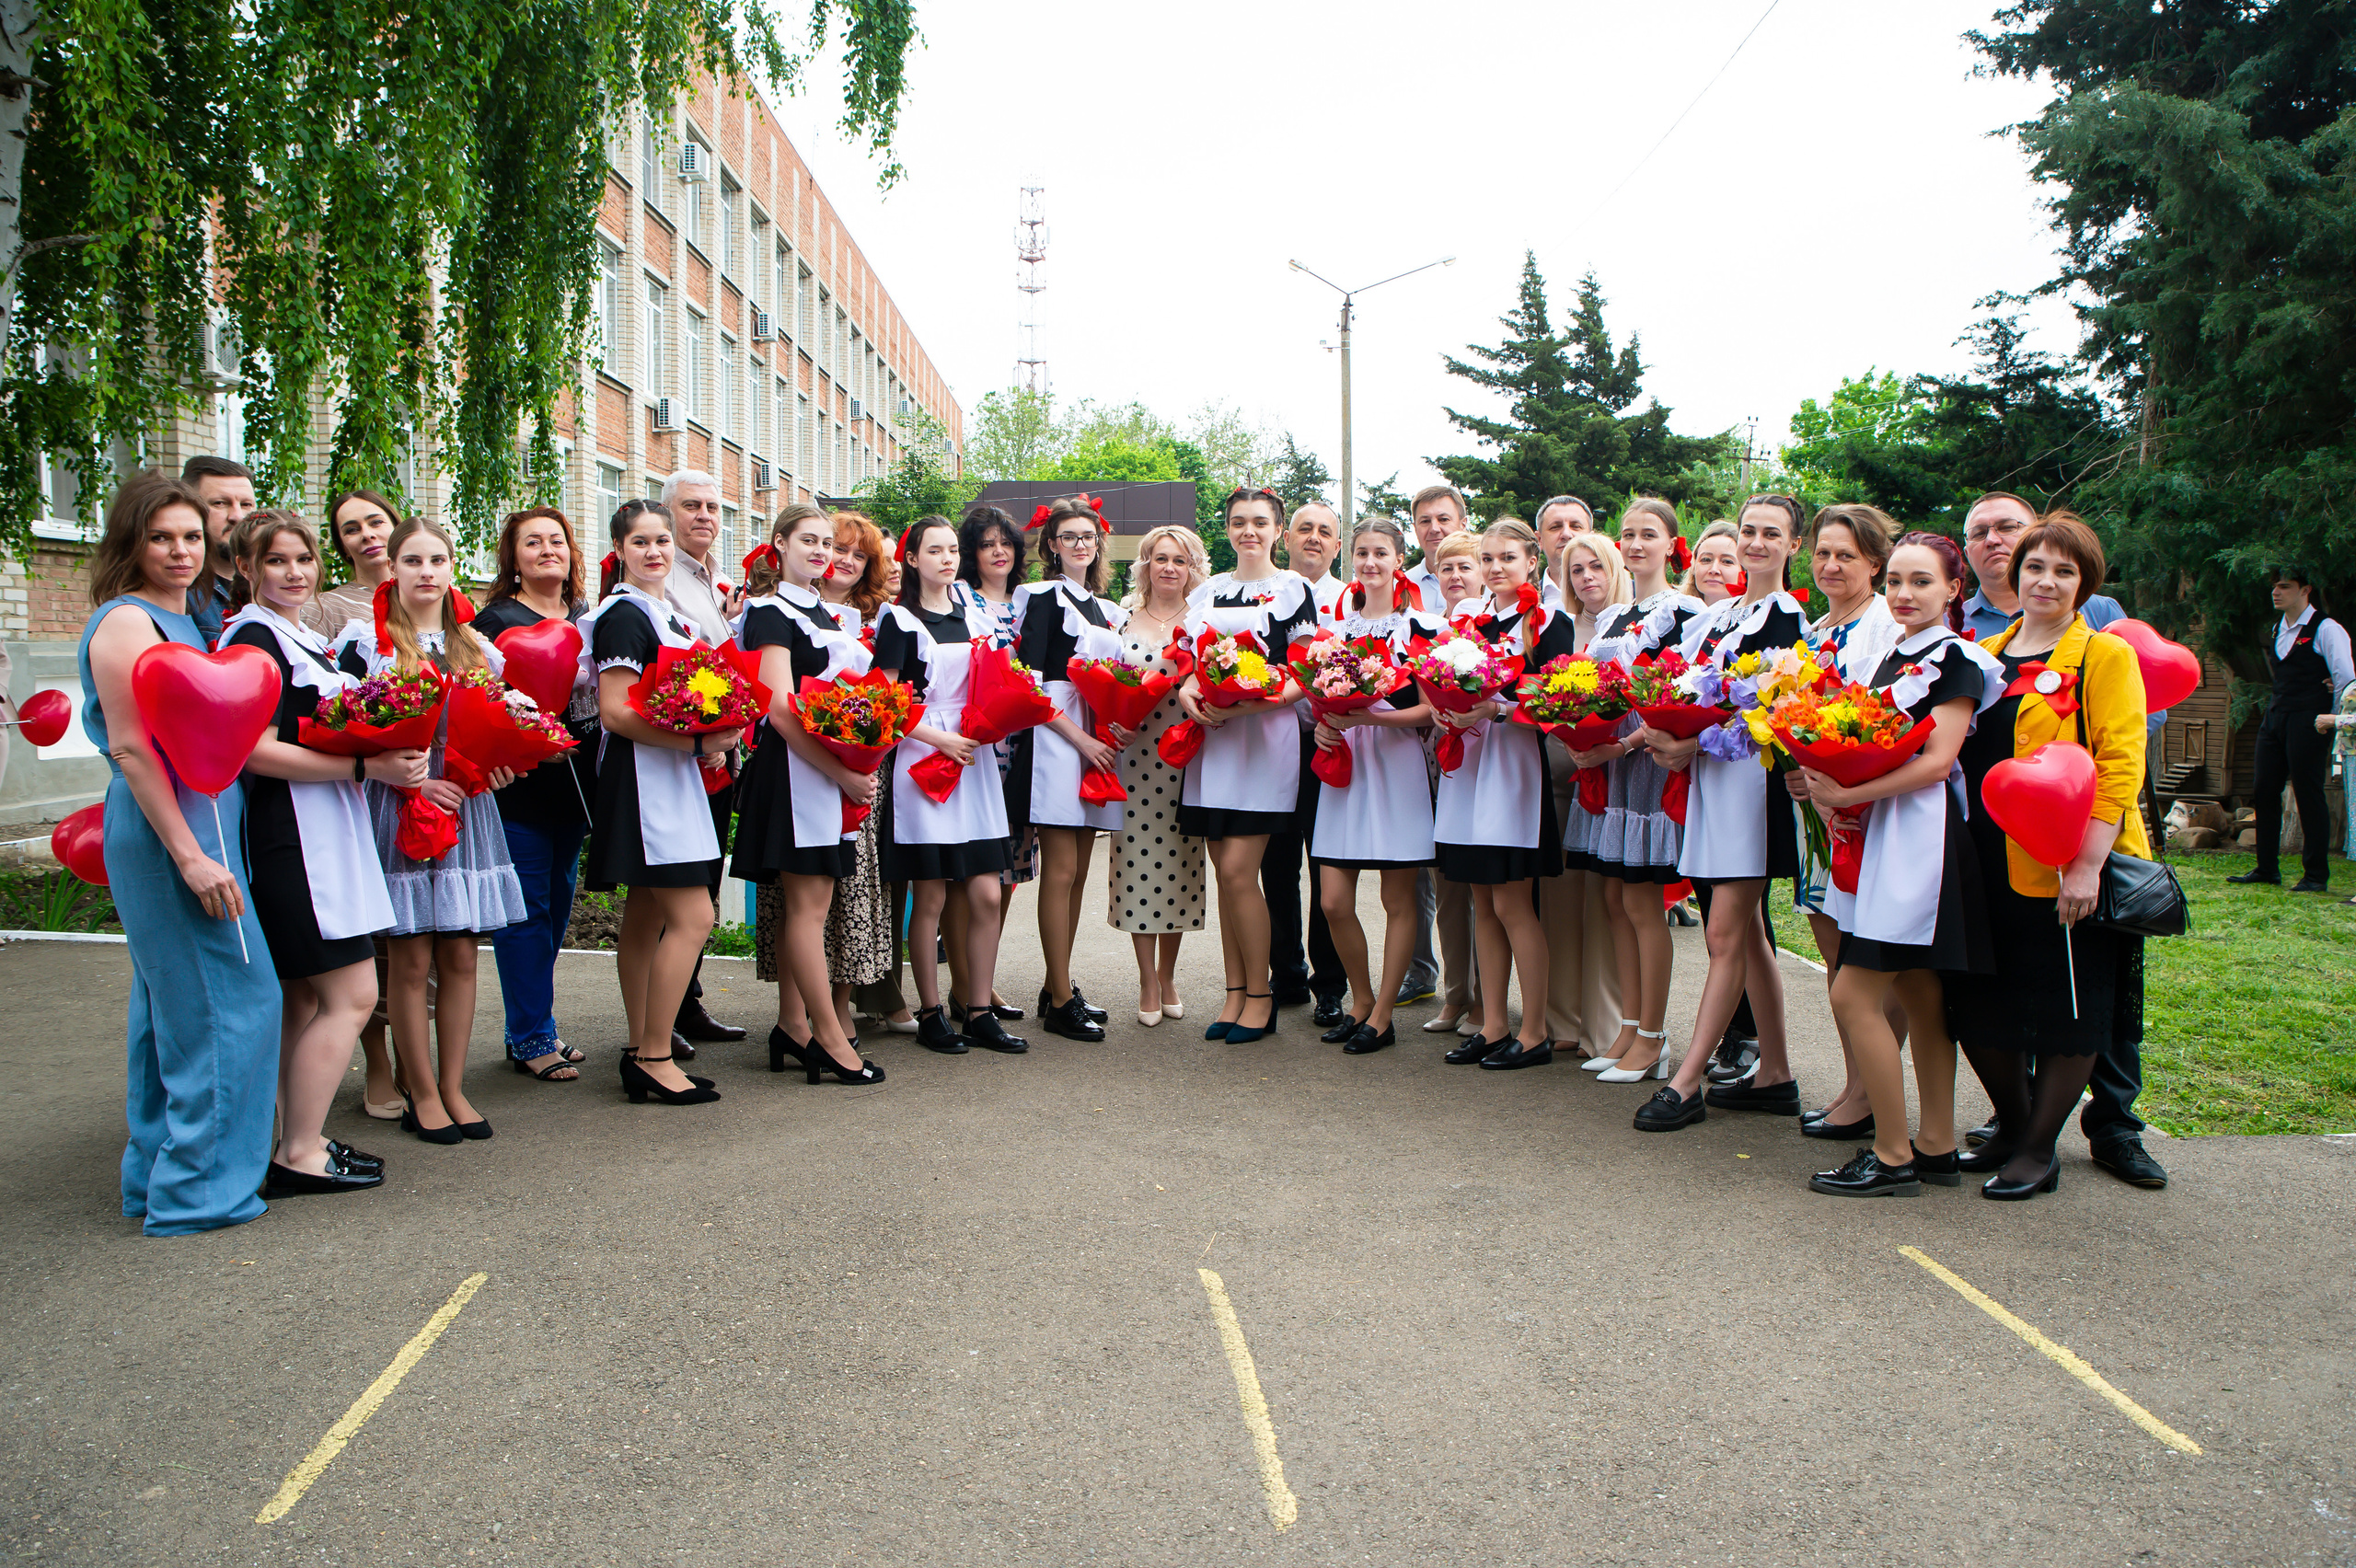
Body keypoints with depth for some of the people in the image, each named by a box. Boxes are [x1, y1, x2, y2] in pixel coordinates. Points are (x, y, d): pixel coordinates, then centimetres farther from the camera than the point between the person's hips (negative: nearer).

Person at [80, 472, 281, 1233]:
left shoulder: (183, 621, 16)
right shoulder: (126, 621, -11)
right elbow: (132, 748, -18)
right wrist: (191, 856, -22)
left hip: (196, 830, 10)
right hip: (175, 834, -10)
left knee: (169, 1006, 15)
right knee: (230, 999, -7)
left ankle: (155, 1176, 25)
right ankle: (199, 1187, 0)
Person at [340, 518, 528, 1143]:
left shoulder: (477, 647, 13)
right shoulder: (367, 645, -1)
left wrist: (497, 764, -1)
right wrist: (411, 781, -17)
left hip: (467, 808, 4)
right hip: (398, 807, -4)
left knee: (460, 954, 6)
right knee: (411, 957, 0)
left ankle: (454, 1088, 15)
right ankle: (421, 1094, 11)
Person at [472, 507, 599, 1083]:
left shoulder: (587, 618, 14)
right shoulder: (495, 620, -5)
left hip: (577, 784, 7)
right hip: (521, 789, -7)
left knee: (558, 902, 12)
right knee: (527, 910, -3)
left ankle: (532, 1029, 24)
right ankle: (532, 1040, 6)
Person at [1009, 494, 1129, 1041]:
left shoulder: (1106, 608, 20)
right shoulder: (1042, 597, -1)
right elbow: (1029, 680, -10)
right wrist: (1080, 739, -15)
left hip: (1095, 743, 7)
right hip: (1055, 738, -7)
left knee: (1078, 872, 8)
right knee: (1060, 870, -8)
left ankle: (1058, 986, 15)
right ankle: (1060, 1002, -4)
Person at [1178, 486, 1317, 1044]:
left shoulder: (1294, 589, 1)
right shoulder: (1206, 591, 17)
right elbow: (1188, 659, 17)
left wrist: (1248, 705, -17)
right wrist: (1185, 689, -6)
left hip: (1266, 735, -5)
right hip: (1211, 735, 5)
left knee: (1238, 869, -11)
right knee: (1226, 871, 5)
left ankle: (1261, 997, 1)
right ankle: (1235, 992, 13)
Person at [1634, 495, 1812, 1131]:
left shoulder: (1789, 618, -3)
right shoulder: (1714, 615, 18)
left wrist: (1695, 745, -19)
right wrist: (1661, 733, -5)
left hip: (1751, 775, -8)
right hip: (1708, 771, 8)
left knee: (1726, 933, -9)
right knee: (1747, 932, 11)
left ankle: (1686, 1083, -8)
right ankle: (1775, 1074, 19)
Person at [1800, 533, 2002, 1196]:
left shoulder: (1957, 658, -6)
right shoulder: (1892, 655, 17)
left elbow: (1936, 760, -16)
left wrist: (1849, 794, -20)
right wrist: (1827, 789, -3)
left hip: (1922, 835, -8)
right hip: (1882, 834, 8)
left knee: (1854, 993, -10)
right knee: (1918, 997, 11)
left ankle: (1893, 1156, -1)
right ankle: (1937, 1147, 18)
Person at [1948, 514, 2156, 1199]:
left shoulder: (2106, 656, -4)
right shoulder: (1985, 656, 13)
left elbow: (2119, 766, -12)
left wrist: (2087, 864, -20)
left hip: (2071, 872, -5)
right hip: (1991, 867, 6)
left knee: (2068, 1018, 3)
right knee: (1979, 1010, 10)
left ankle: (2039, 1150, 18)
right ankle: (2013, 1125, 30)